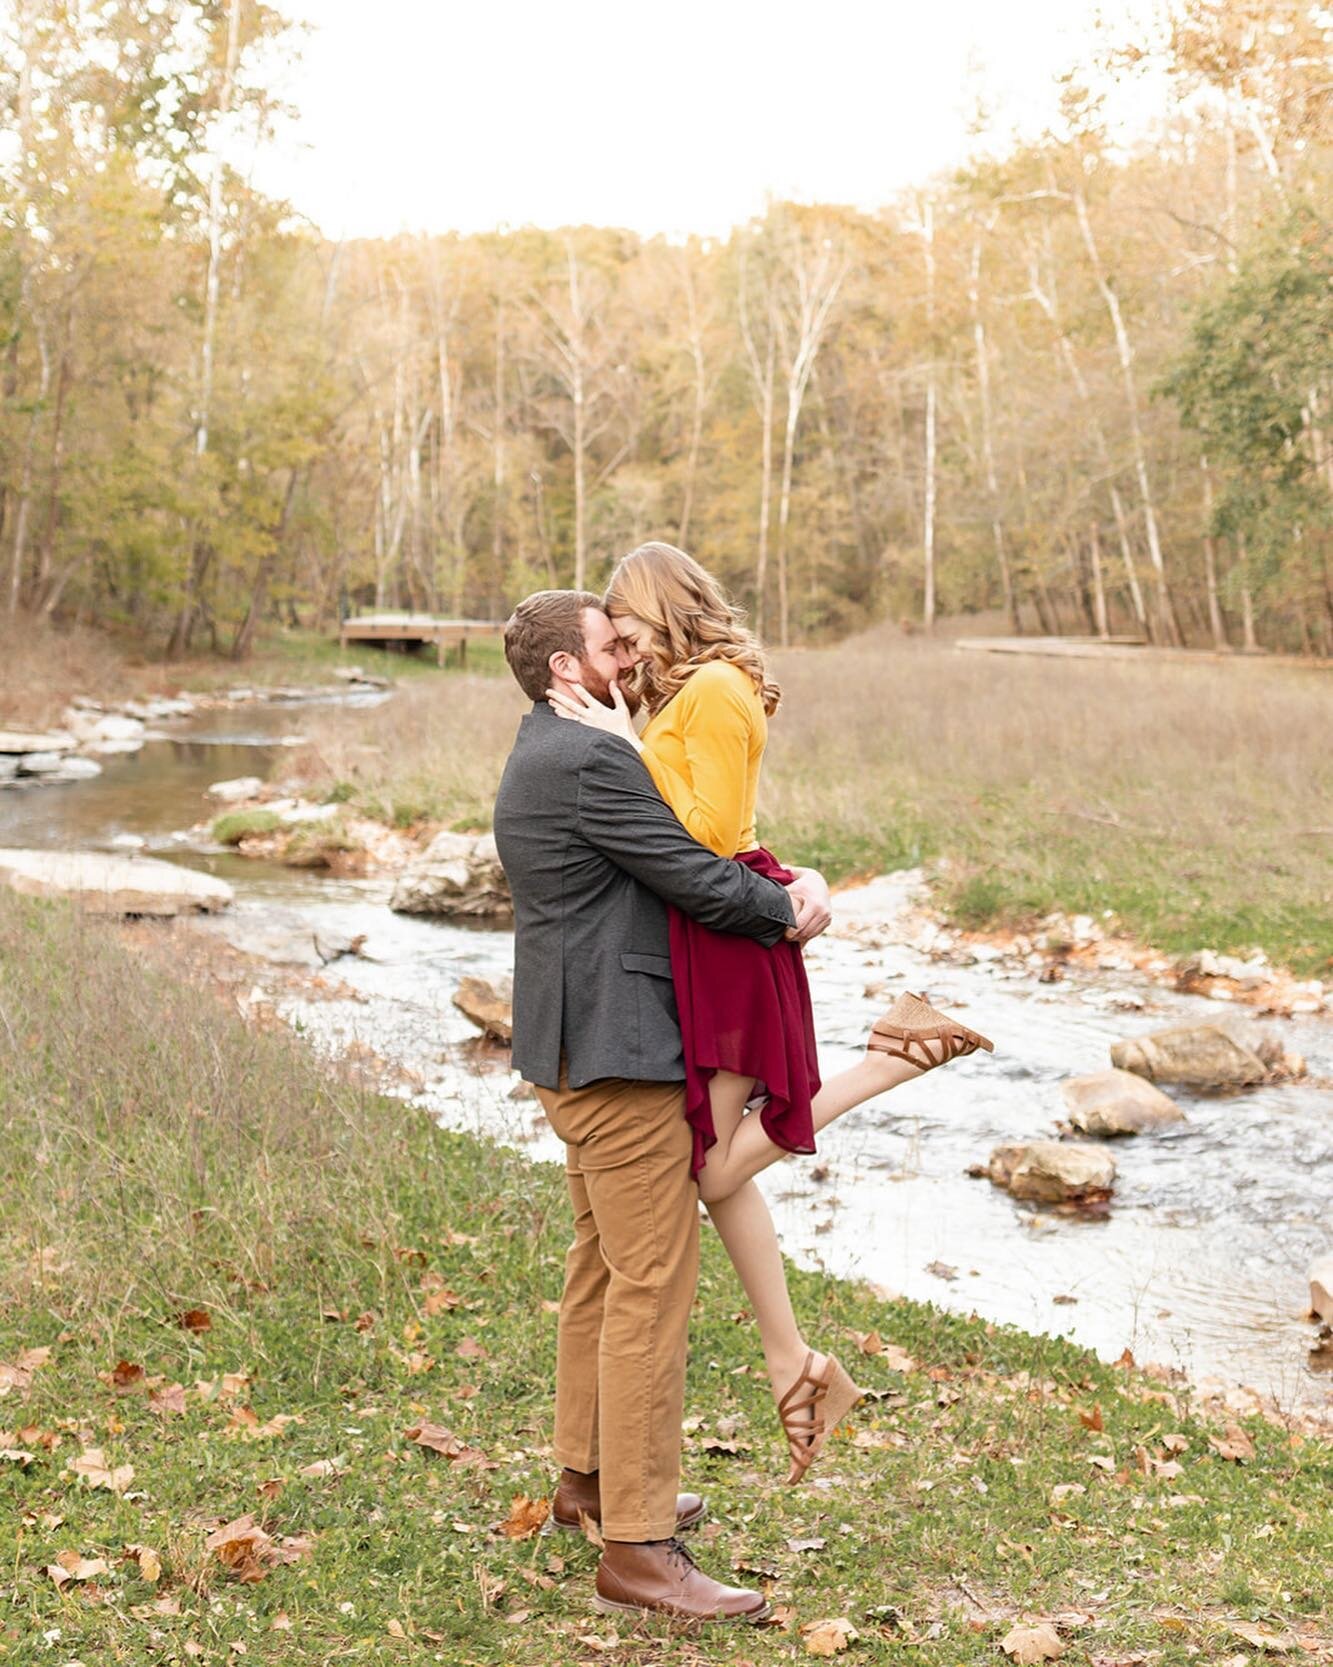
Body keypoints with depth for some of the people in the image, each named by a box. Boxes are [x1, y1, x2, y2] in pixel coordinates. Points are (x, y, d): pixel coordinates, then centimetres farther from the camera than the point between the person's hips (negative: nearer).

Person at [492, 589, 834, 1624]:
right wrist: (791, 913, 0)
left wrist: (783, 879, 4)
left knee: (605, 1266, 22)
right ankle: (637, 1548, -5)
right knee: (653, 1286, -9)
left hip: (581, 1049, 11)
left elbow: (682, 846, 17)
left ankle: (590, 1476, 35)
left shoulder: (548, 757, 17)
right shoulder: (587, 762, -18)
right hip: (617, 1053, -11)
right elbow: (695, 881, -18)